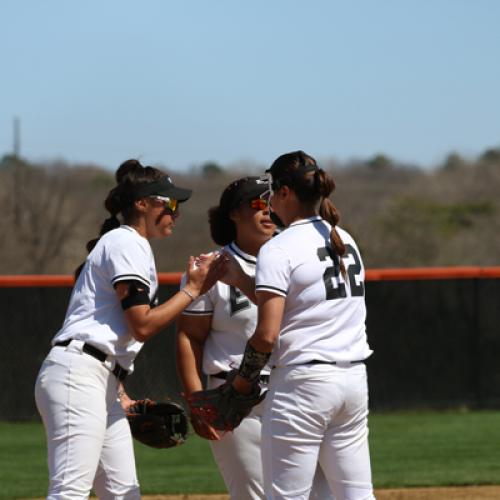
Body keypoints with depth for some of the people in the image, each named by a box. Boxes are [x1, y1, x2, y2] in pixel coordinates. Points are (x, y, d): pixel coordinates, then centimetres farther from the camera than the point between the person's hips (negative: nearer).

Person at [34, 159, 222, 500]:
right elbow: (142, 325, -13)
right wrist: (194, 289, -5)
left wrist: (121, 396, 20)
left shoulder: (133, 246, 25)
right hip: (78, 375, -11)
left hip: (103, 386, 11)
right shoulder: (127, 244, -5)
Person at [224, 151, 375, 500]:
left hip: (304, 380, -7)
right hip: (355, 378, 8)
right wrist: (239, 280, 23)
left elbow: (267, 334, -15)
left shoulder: (278, 249, -10)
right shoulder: (346, 241, 13)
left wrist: (244, 379, 1)